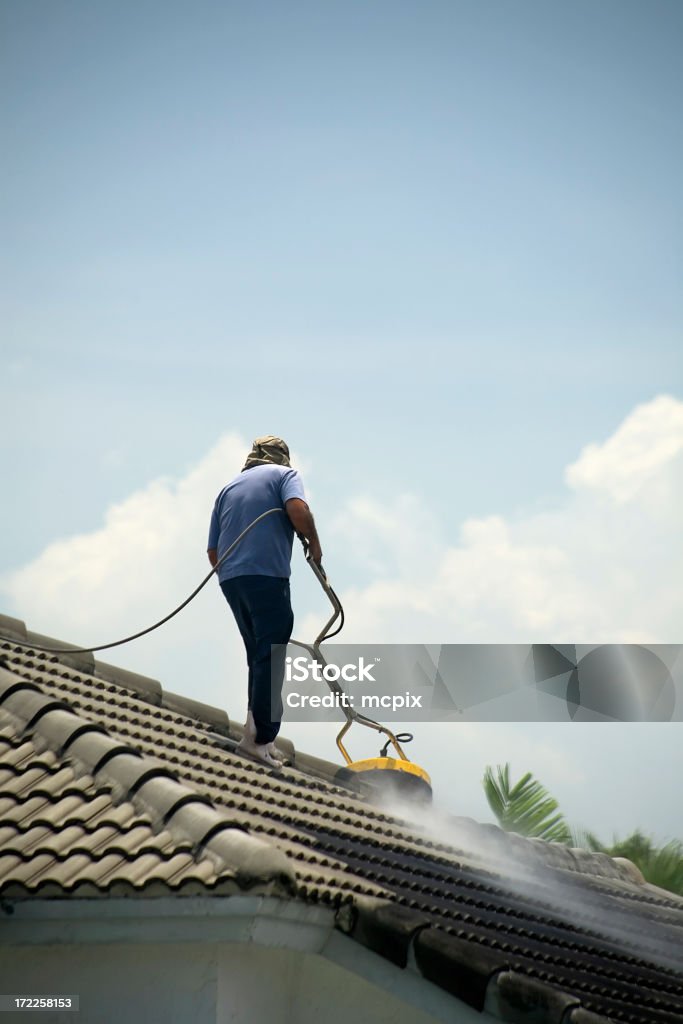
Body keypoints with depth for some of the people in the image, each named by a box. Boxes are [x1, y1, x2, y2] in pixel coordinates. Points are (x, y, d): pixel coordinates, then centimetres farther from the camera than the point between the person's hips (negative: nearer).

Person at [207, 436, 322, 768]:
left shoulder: (228, 488, 24)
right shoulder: (283, 474, 9)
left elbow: (213, 552, 19)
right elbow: (298, 510, -14)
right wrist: (314, 541, 1)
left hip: (230, 579, 6)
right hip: (267, 577, -6)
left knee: (259, 657, 16)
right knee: (269, 659, -5)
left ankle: (256, 727, 9)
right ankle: (260, 737, -9)